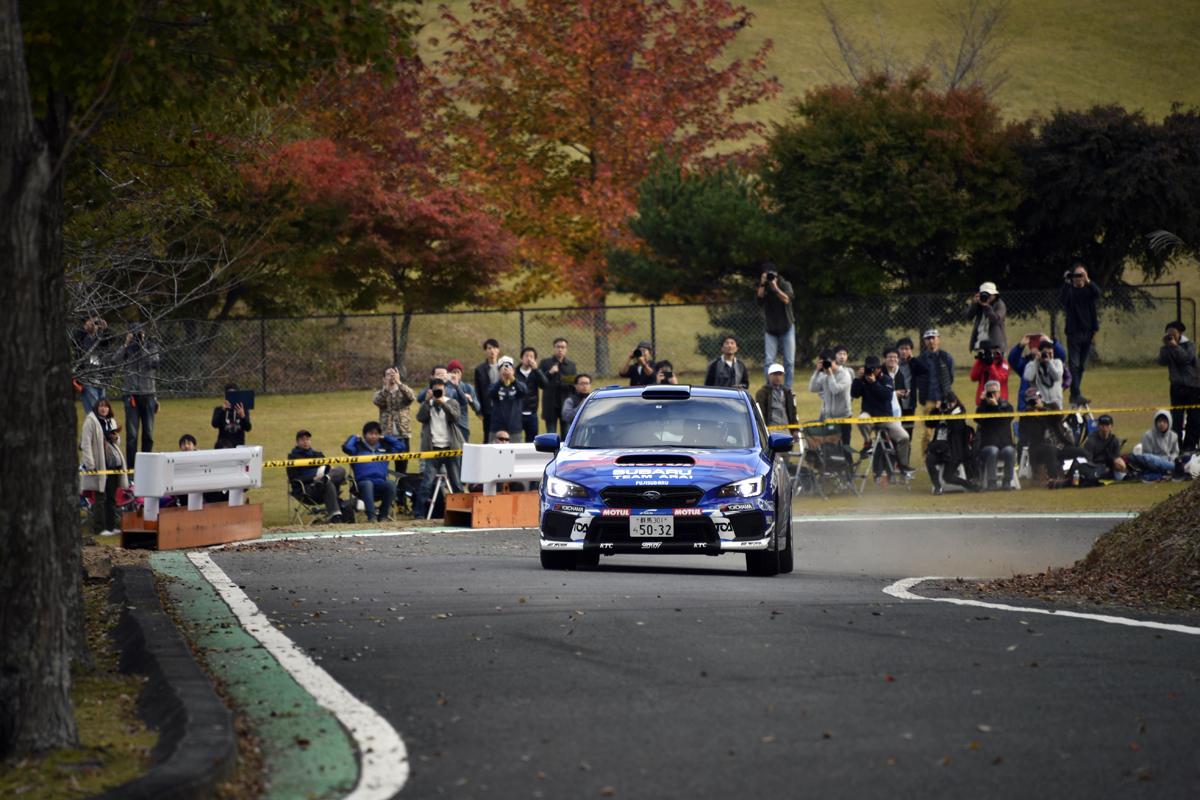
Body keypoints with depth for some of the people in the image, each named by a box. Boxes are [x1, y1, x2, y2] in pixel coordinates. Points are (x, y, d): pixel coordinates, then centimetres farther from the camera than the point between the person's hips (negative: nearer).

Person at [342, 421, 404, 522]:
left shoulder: (384, 447, 26)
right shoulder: (358, 447, 14)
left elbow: (400, 447, 22)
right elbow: (346, 447, -3)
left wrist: (386, 438, 25)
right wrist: (353, 437, 14)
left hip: (381, 483, 3)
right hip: (363, 482, -3)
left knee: (391, 484, -31)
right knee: (367, 484, -39)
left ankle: (383, 515, -20)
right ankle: (371, 516, -47)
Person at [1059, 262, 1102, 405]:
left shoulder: (1089, 289, 7)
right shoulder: (1069, 290, 0)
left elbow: (1097, 293, -16)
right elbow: (1062, 299, -21)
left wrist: (1087, 281, -23)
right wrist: (1067, 282, -23)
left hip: (1088, 333, 4)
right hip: (1074, 333, -4)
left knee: (1082, 366, 9)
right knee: (1074, 365, -9)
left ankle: (1074, 394, 17)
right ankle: (1076, 395, -13)